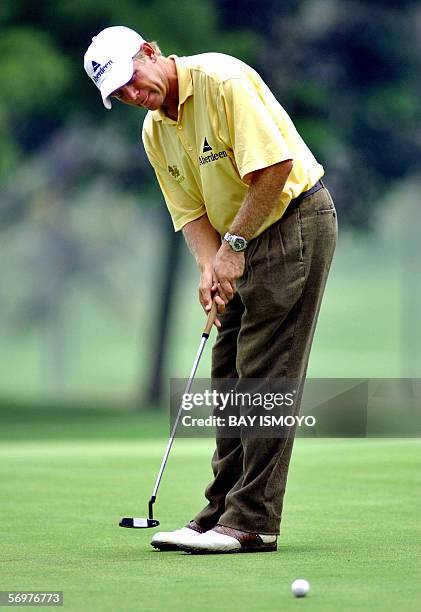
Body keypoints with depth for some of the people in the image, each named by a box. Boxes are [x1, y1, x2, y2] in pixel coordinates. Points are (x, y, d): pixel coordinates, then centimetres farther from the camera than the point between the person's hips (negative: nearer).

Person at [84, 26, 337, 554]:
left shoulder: (222, 80, -19)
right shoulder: (155, 133, 6)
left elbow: (275, 167, -23)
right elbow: (191, 213, 5)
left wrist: (233, 245, -20)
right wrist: (211, 267, -14)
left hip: (294, 218, -9)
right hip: (242, 243, 9)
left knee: (264, 376, -11)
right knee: (228, 378, 8)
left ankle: (253, 521, -11)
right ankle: (223, 511, 13)